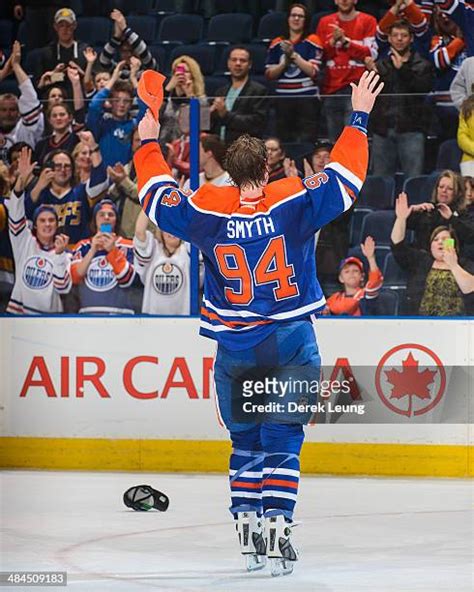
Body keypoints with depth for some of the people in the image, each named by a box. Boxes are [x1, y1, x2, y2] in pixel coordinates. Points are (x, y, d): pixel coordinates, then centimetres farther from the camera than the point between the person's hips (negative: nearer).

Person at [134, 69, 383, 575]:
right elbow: (345, 175, -2)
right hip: (291, 343, -2)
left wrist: (148, 145, 23)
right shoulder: (296, 201, -11)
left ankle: (247, 524, 12)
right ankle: (276, 524, -11)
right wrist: (359, 117, 8)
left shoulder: (206, 210, -8)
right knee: (282, 438, 0)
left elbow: (158, 195, 8)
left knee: (245, 438, 15)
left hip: (234, 345, 2)